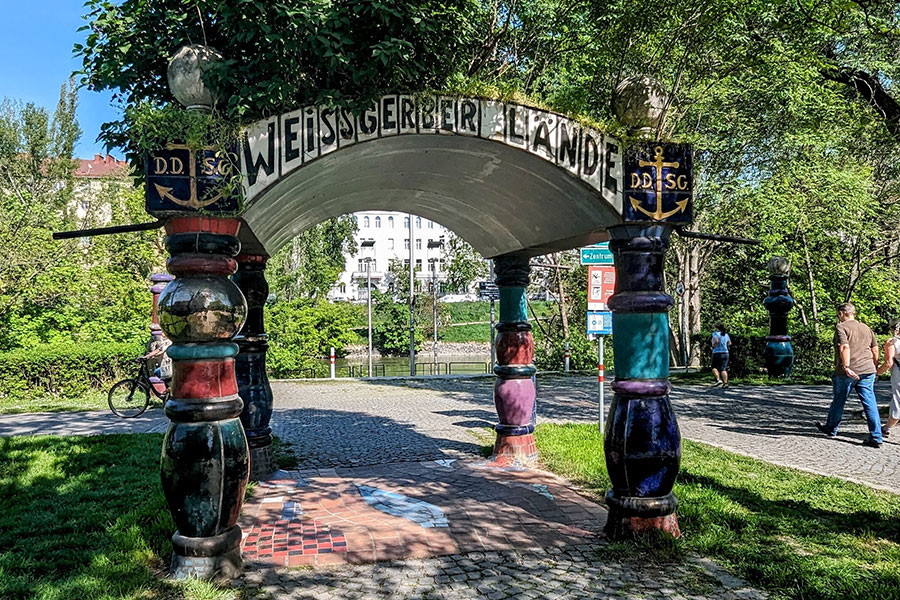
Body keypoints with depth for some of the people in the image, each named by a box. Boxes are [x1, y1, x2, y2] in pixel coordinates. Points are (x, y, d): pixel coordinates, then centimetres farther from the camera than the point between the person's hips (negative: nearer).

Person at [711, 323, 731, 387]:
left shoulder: (715, 333, -9)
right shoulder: (726, 334, 10)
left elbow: (716, 341, -25)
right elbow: (729, 343, 17)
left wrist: (713, 346, -8)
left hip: (717, 353, -5)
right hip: (725, 353, 5)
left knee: (714, 367, 10)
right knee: (723, 369, 3)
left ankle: (718, 380, -7)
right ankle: (725, 383, -8)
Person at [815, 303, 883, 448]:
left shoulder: (841, 327, -5)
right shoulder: (866, 328, 15)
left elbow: (844, 347, -20)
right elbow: (875, 350, 16)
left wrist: (846, 367, -23)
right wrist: (873, 368, 25)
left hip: (847, 372, -5)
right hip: (867, 371, 5)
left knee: (838, 401, 12)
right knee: (870, 404, 2)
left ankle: (831, 429, 29)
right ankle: (876, 437, -1)